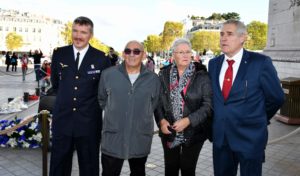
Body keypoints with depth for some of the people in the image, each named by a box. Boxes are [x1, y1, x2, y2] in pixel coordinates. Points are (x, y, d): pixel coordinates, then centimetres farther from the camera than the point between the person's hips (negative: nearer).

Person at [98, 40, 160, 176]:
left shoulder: (153, 79, -2)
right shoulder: (108, 74, -4)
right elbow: (102, 100, 10)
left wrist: (141, 116, 10)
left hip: (141, 140, 1)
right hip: (113, 138, -1)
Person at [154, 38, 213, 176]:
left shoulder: (201, 75, -8)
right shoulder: (164, 74, 2)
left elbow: (208, 105, -11)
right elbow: (157, 101, 4)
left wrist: (188, 120, -20)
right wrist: (161, 120, -11)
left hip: (193, 132, -2)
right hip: (169, 131, 3)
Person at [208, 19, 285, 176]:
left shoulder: (261, 62, -11)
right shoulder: (214, 63, 4)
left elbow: (276, 98, -3)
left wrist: (258, 120, 8)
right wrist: (221, 118, 9)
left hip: (250, 137, -4)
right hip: (220, 136, 4)